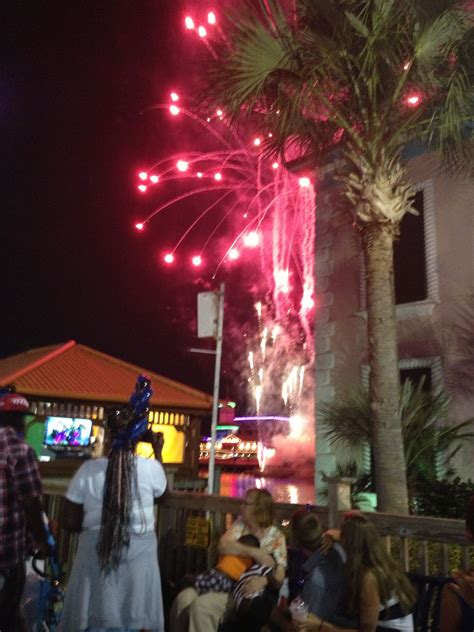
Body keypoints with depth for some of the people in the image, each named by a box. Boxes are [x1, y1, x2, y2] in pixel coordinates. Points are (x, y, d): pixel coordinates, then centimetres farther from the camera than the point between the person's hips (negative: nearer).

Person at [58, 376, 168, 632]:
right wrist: (158, 451, 24)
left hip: (94, 554, 1)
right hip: (138, 555, -1)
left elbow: (70, 522, -3)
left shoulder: (88, 470, -8)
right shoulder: (150, 466, -10)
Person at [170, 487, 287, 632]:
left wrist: (264, 580, -29)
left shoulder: (276, 537, -1)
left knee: (201, 604, -28)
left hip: (243, 590, -4)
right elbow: (222, 546, -7)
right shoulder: (240, 524, 9)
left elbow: (279, 576, -6)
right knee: (184, 598, -24)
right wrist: (254, 552, -17)